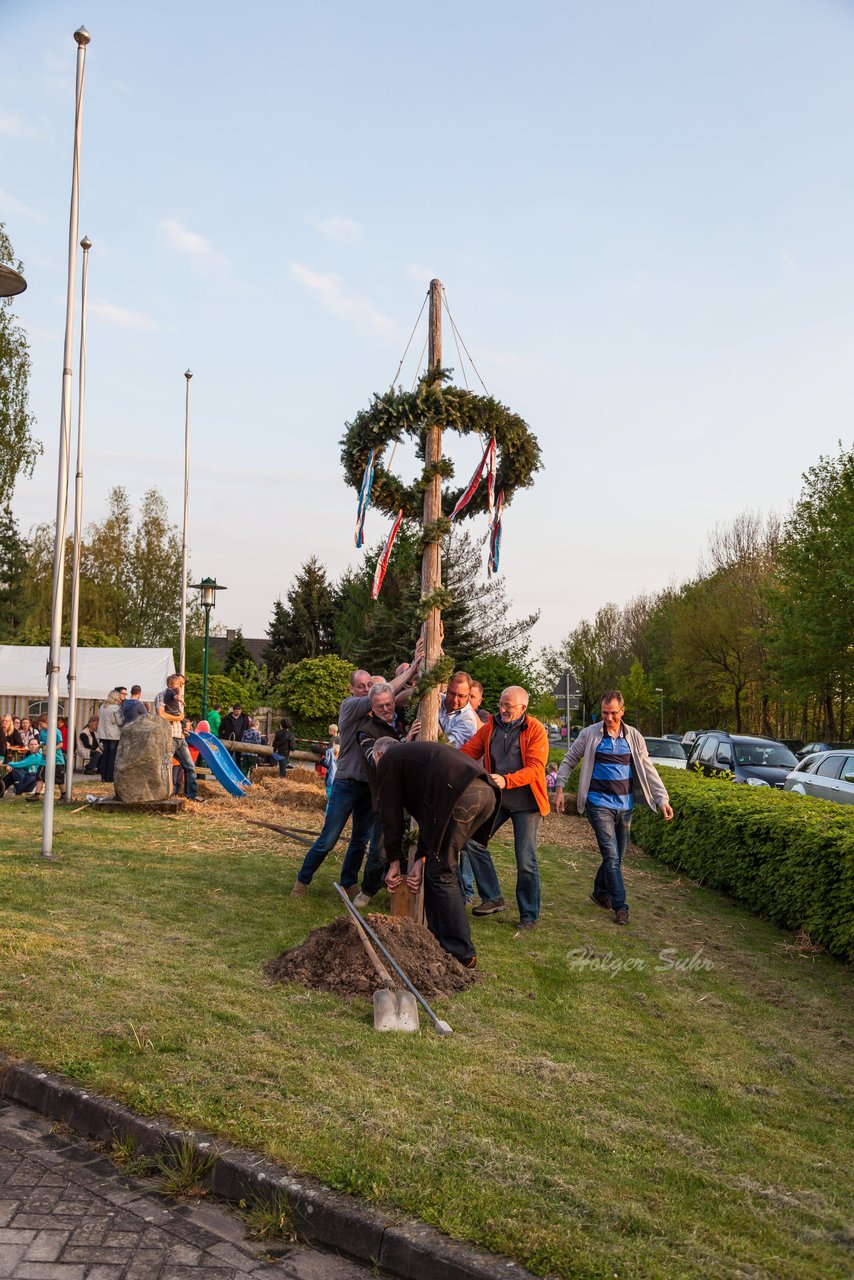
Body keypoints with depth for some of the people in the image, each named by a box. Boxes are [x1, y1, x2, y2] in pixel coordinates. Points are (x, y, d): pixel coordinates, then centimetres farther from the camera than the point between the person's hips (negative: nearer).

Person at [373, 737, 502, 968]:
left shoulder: (387, 760, 16)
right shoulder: (415, 752, 39)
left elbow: (390, 814, 14)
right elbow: (428, 813, 32)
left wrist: (394, 863, 21)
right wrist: (421, 858, 25)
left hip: (461, 795, -9)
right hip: (486, 792, 9)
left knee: (441, 873, 1)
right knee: (438, 866, 21)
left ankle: (461, 955, 4)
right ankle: (439, 939, 28)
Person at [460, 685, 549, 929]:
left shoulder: (535, 730, -12)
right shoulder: (490, 727, 2)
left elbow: (535, 769, -21)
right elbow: (467, 752, 3)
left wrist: (506, 780, -35)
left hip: (526, 801, -5)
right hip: (496, 799, 5)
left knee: (526, 861, -3)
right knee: (472, 841, -1)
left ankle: (529, 915, 13)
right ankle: (493, 898, 13)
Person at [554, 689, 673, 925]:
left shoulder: (633, 737, 4)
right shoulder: (589, 734, -4)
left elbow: (648, 769, 8)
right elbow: (569, 761, 6)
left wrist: (663, 799, 3)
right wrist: (560, 789, -2)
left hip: (625, 805, 4)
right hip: (599, 804, -4)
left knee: (617, 855, 13)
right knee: (611, 855, -10)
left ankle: (600, 892, 34)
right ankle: (620, 906, -4)